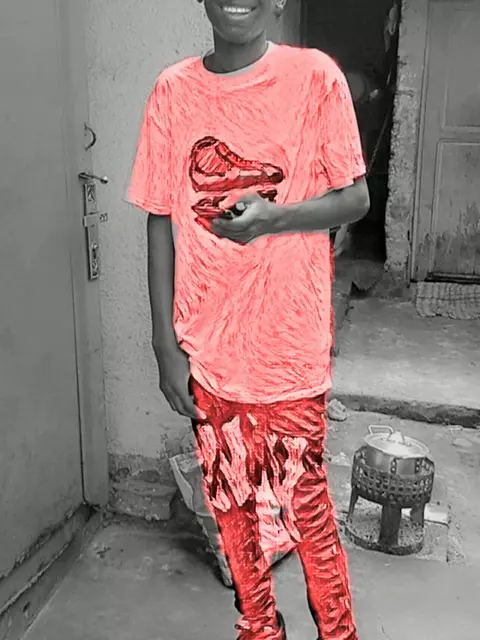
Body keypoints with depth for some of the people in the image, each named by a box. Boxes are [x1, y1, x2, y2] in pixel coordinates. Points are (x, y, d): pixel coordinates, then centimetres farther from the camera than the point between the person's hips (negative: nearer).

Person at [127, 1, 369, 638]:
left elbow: (356, 198, -2)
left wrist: (274, 218, -22)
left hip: (290, 344, -2)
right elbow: (161, 222, 2)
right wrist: (166, 344, -1)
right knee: (229, 500, 17)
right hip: (206, 344, 3)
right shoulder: (172, 90, 1)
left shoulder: (315, 76, -6)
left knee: (304, 500, 10)